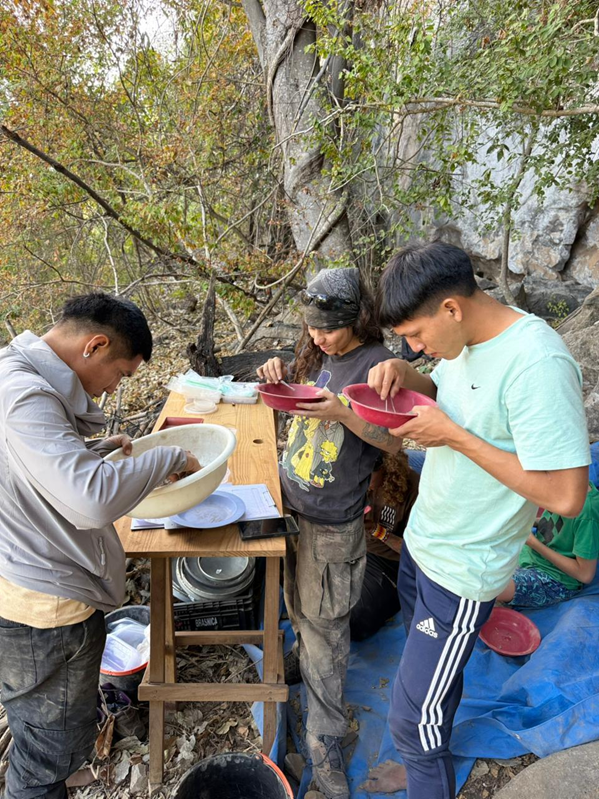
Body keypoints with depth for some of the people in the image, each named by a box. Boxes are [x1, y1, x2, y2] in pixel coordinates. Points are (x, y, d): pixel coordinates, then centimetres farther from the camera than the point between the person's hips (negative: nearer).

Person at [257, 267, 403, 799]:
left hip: (330, 520, -6)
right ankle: (304, 653, 52)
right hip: (290, 495, 7)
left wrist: (344, 414, -29)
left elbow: (394, 441, -15)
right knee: (298, 602, 24)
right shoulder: (317, 352, 5)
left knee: (322, 624, 5)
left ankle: (326, 741, 23)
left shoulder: (377, 364, -15)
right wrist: (280, 377, -5)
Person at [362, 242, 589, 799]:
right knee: (433, 671, 28)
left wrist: (453, 436, -27)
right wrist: (403, 374, -6)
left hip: (461, 572, -8)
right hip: (422, 541, 8)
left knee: (412, 717, 6)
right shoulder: (469, 337, -3)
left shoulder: (537, 365, -29)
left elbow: (566, 496, -29)